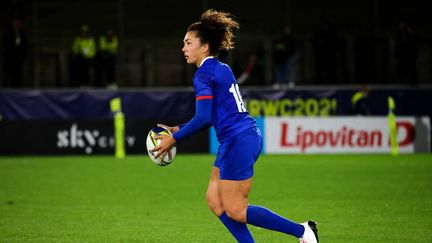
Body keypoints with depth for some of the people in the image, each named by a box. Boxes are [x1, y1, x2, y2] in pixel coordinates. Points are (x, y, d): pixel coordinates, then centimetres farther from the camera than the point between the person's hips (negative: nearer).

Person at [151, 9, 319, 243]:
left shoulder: (203, 74, -13)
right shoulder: (222, 69, 16)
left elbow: (203, 118, -21)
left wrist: (174, 139, -12)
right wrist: (178, 129, 20)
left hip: (238, 142, -10)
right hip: (247, 136, 10)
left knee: (235, 211, -3)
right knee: (214, 200, 12)